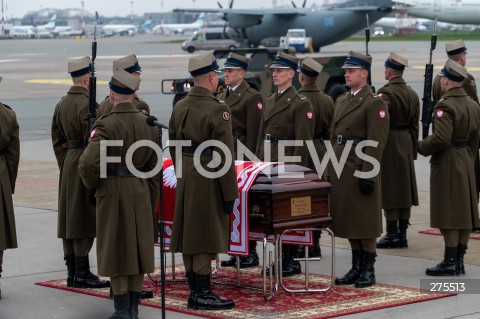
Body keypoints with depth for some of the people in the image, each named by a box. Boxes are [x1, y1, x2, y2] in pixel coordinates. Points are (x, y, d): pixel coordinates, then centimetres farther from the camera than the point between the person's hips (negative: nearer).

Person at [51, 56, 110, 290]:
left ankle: (72, 273, 15)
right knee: (84, 220, -5)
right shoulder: (87, 105, -17)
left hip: (68, 164, 9)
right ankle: (82, 274, -3)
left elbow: (57, 141, 16)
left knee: (69, 218, 10)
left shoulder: (62, 104, 11)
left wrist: (65, 166, 20)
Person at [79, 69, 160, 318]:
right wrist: (152, 201, 15)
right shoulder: (148, 124, 3)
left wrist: (91, 184, -4)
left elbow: (88, 162, -25)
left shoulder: (106, 125, -15)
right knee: (138, 248, 12)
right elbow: (154, 167, 7)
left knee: (116, 250, 2)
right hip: (140, 192, 5)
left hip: (112, 193, -5)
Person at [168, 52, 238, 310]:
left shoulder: (179, 107, 7)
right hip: (208, 182, -8)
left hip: (185, 181, 8)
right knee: (205, 236, -4)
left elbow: (173, 147, 13)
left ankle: (194, 292, 17)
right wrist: (230, 193, -13)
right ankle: (202, 293, -1)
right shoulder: (217, 110, -16)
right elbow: (224, 156, -18)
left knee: (189, 233, 10)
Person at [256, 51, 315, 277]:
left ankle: (291, 261, 4)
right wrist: (258, 160, 12)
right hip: (268, 163, 7)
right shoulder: (269, 101, 15)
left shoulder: (300, 103, -8)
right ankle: (278, 258, 15)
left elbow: (303, 142, -13)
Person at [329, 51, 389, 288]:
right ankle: (356, 268, 19)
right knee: (347, 219, 11)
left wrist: (368, 175, -19)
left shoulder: (375, 103, -10)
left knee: (365, 221, -2)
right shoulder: (341, 101, 15)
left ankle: (368, 270, 6)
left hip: (360, 169, -8)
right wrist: (330, 169, 15)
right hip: (340, 169, 8)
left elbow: (376, 143, -15)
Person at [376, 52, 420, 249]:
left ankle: (392, 235, -3)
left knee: (388, 191, -3)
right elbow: (415, 126, 12)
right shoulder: (413, 95, 9)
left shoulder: (385, 93, -14)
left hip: (388, 145, -7)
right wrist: (412, 150, 17)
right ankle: (402, 234, 13)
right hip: (406, 145, 7)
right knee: (404, 190, 9)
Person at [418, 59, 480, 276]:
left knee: (449, 216, -4)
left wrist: (422, 147, -9)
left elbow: (441, 138, -26)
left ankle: (450, 262, -2)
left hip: (446, 163, -8)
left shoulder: (445, 106, -17)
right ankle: (459, 261, 13)